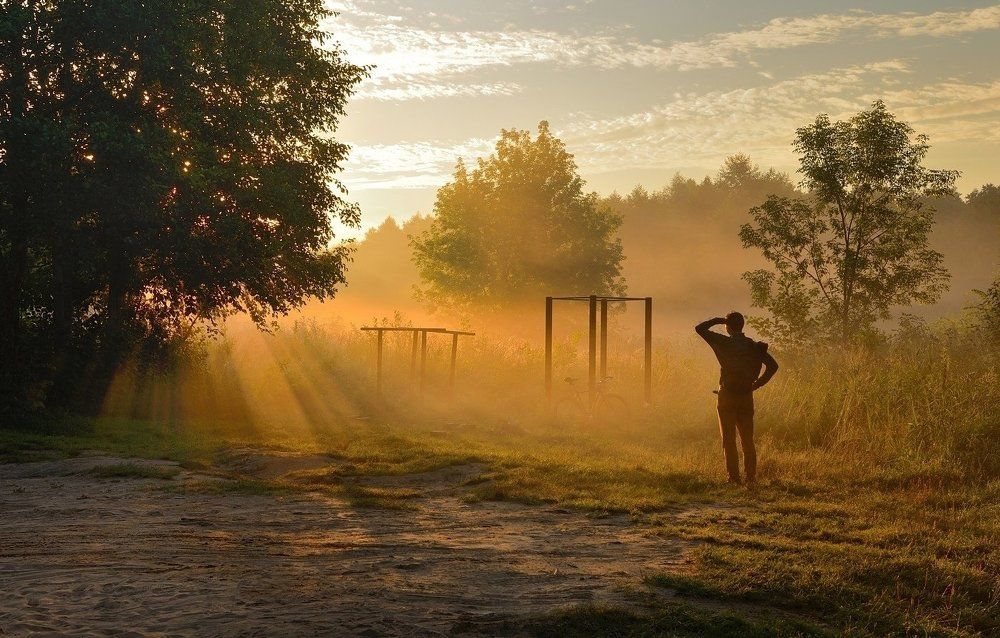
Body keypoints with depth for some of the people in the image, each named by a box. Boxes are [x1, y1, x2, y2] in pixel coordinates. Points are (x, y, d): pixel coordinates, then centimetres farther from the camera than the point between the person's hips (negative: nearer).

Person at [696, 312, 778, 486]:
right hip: (746, 397, 4)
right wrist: (757, 384, 5)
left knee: (729, 440, 1)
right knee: (747, 440, 11)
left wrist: (717, 320, 6)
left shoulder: (724, 343, -9)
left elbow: (700, 328, -5)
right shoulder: (754, 346, 4)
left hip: (727, 396, -4)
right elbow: (772, 365, -2)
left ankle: (734, 478, -3)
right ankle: (751, 477, 10)